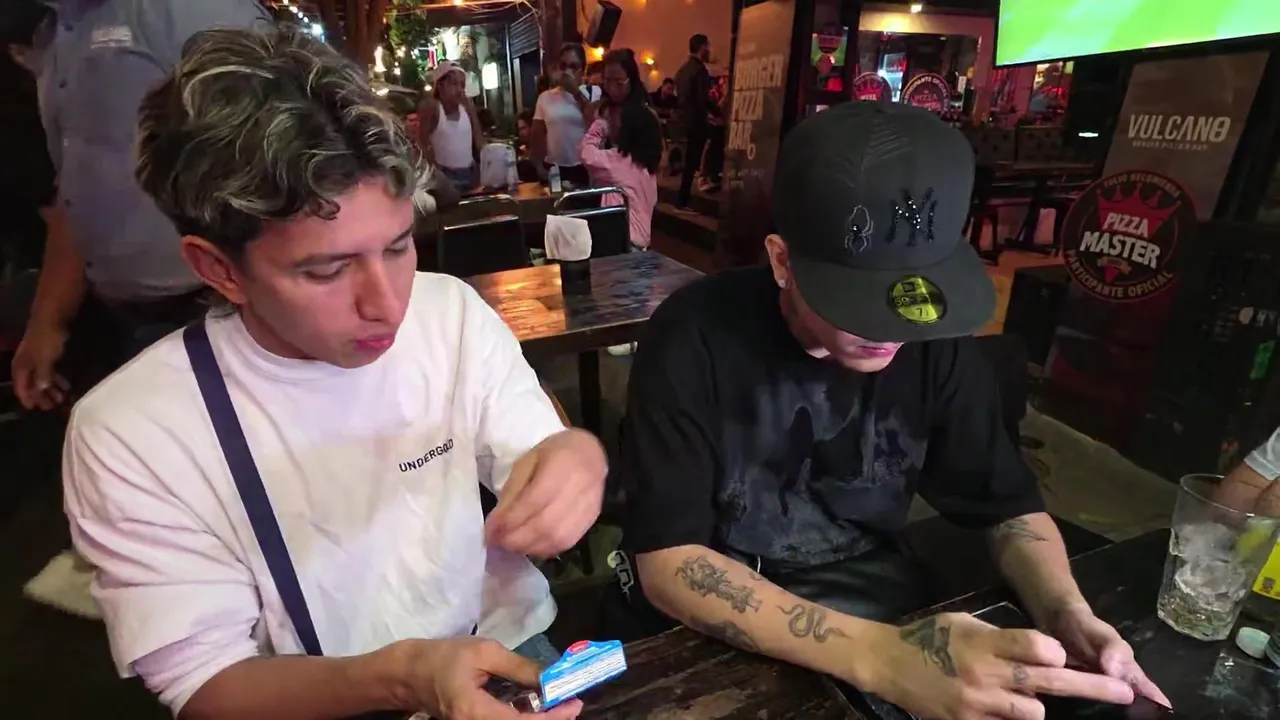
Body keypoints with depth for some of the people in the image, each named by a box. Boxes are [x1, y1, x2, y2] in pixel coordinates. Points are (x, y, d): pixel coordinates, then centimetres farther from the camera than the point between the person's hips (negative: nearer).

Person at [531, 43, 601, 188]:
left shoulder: (593, 93, 4)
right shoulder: (545, 97, 9)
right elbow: (537, 136, 11)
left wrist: (576, 92, -9)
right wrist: (539, 166, 0)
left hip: (585, 169, -2)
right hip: (553, 170, 2)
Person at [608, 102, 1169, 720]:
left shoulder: (936, 339, -8)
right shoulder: (695, 339, -22)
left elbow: (1008, 506, 1)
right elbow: (667, 563, -26)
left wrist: (1069, 615, -18)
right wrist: (877, 657, -35)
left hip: (877, 610, 4)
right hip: (714, 638, -3)